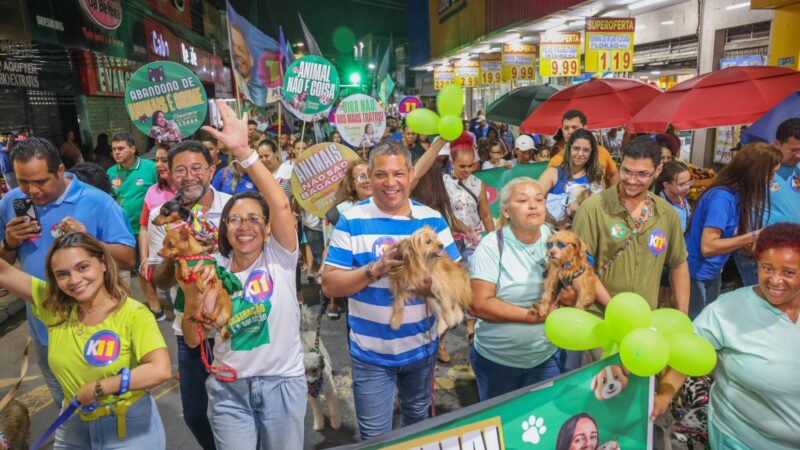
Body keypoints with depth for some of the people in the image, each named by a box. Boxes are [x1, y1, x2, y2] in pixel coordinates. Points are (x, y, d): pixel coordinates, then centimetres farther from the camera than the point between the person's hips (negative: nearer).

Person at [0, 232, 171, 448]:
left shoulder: (133, 314, -23)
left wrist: (97, 388, -26)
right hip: (74, 425, 5)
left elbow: (160, 370, -34)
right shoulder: (54, 306, -7)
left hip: (130, 426, -4)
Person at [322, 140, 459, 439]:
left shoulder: (432, 219, -4)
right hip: (370, 352, -3)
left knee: (418, 420, 27)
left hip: (421, 346, 3)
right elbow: (330, 285, -13)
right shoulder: (352, 220, -12)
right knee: (375, 437, 11)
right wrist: (375, 269, -28)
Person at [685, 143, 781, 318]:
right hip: (695, 274, -9)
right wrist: (752, 237, -24)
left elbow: (729, 237, 7)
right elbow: (708, 247, -27)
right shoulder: (722, 197, -23)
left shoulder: (738, 194, 2)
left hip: (713, 273, 9)